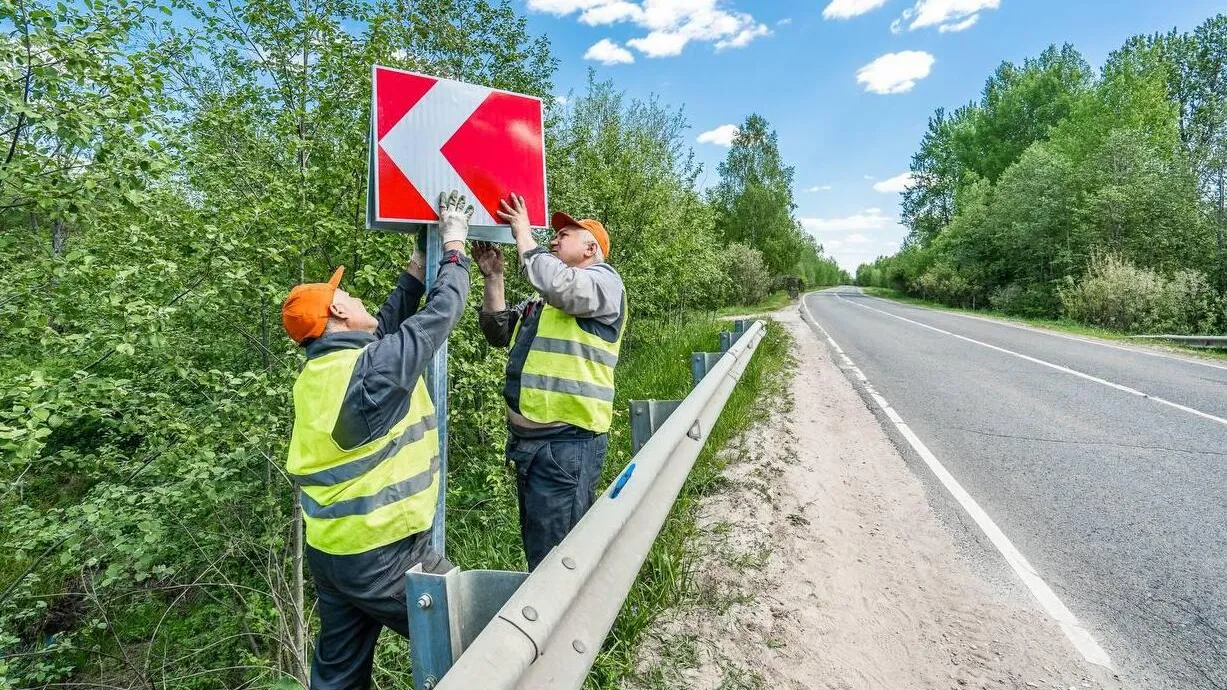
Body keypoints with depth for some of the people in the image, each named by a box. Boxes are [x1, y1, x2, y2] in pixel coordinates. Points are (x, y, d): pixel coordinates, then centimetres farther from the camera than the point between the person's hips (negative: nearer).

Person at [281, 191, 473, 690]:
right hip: (383, 554, -9)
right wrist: (454, 246, 2)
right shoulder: (375, 365, -21)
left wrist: (419, 265, 17)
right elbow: (441, 313, -13)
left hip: (328, 549, 9)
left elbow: (385, 327, 14)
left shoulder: (316, 372, 5)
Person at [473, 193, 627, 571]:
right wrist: (493, 277, 11)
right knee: (535, 549, 20)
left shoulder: (605, 281, -5)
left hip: (566, 443, -9)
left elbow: (559, 284, -25)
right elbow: (498, 331, 21)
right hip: (527, 439, 9)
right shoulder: (542, 302, 21)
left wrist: (523, 234, -11)